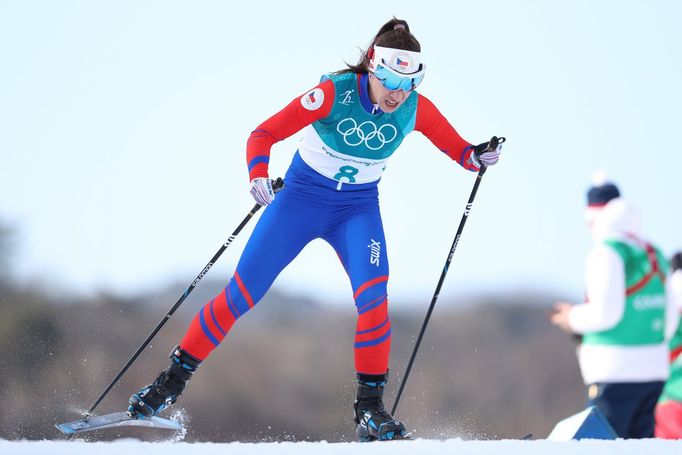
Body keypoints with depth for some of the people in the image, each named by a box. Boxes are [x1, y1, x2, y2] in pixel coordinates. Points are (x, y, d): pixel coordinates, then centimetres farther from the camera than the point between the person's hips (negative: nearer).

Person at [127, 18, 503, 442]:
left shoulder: (415, 109, -14)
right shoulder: (334, 93, -24)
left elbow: (458, 149, -4)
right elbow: (263, 134, -23)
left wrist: (478, 156, -27)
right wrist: (258, 175, -41)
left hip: (358, 208, 2)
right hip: (302, 197, -2)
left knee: (373, 295, -24)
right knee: (241, 294, -3)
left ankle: (370, 407, -15)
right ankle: (174, 379, 12)